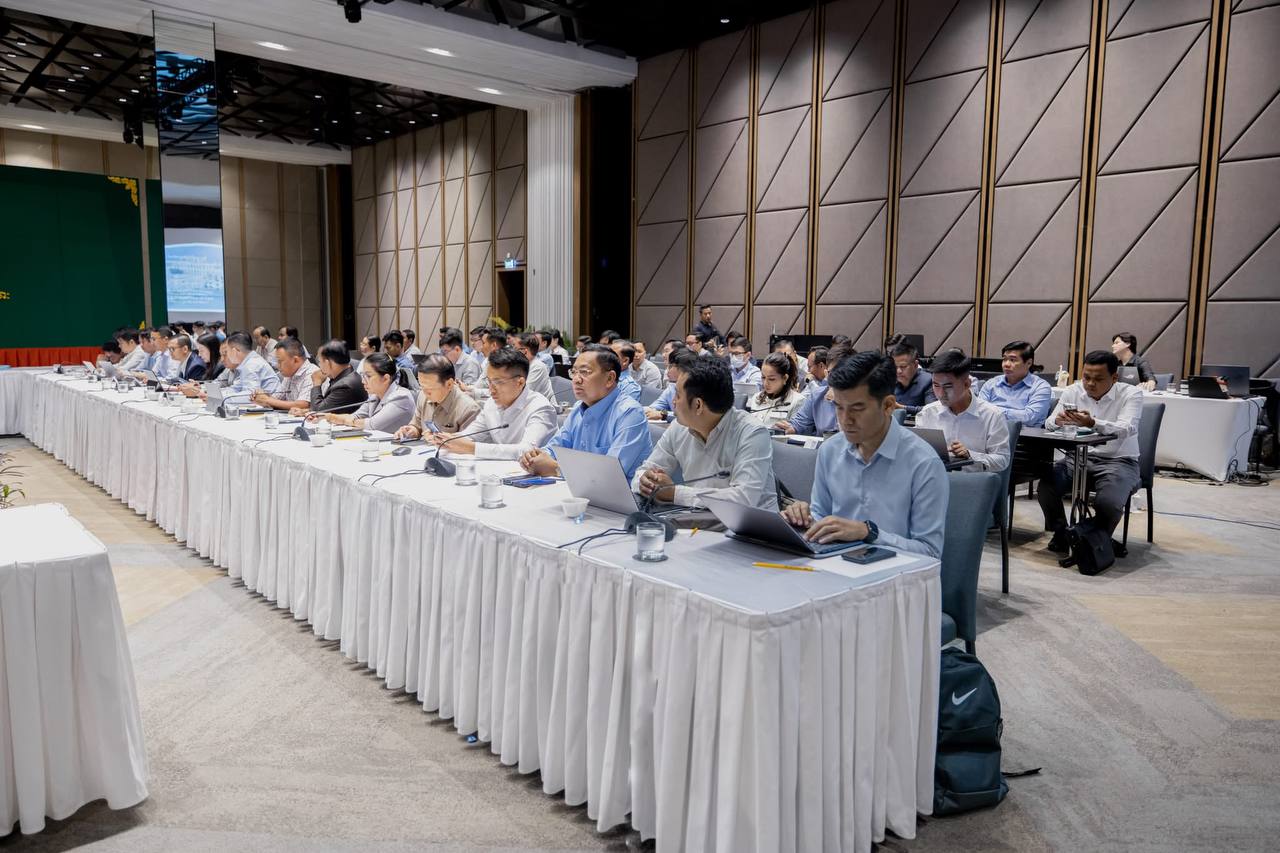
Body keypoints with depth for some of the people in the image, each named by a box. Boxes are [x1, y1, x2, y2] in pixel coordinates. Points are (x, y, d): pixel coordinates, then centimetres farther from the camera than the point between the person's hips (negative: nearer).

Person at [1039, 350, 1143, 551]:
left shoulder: (1131, 394, -6)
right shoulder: (1073, 392, 5)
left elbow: (1127, 428, -24)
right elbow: (1049, 423, -1)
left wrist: (1093, 423, -44)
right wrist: (1058, 420, -28)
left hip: (1118, 461, -3)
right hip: (1079, 458, 3)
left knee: (1108, 503, -30)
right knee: (1047, 485, -24)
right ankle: (1060, 534, 2)